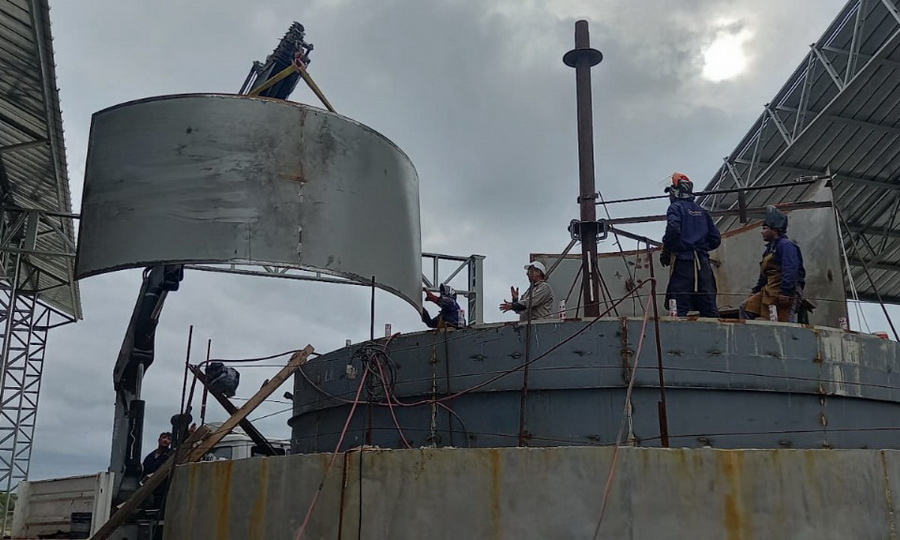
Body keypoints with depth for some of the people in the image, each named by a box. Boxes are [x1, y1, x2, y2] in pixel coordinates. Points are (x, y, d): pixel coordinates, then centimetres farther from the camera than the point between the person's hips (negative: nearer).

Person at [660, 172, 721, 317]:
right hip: (703, 262, 6)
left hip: (683, 262, -6)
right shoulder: (701, 211, 17)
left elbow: (673, 229, -20)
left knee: (679, 307, -7)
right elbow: (715, 239, 15)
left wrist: (666, 250, -6)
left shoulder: (676, 207, -1)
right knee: (709, 308, 6)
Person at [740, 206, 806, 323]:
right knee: (746, 307, 3)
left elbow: (790, 271, -19)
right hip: (769, 292, 10)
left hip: (783, 294, -10)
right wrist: (755, 291, 23)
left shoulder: (786, 245, -8)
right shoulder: (770, 248, 23)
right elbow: (764, 275, 27)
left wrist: (785, 293, -25)